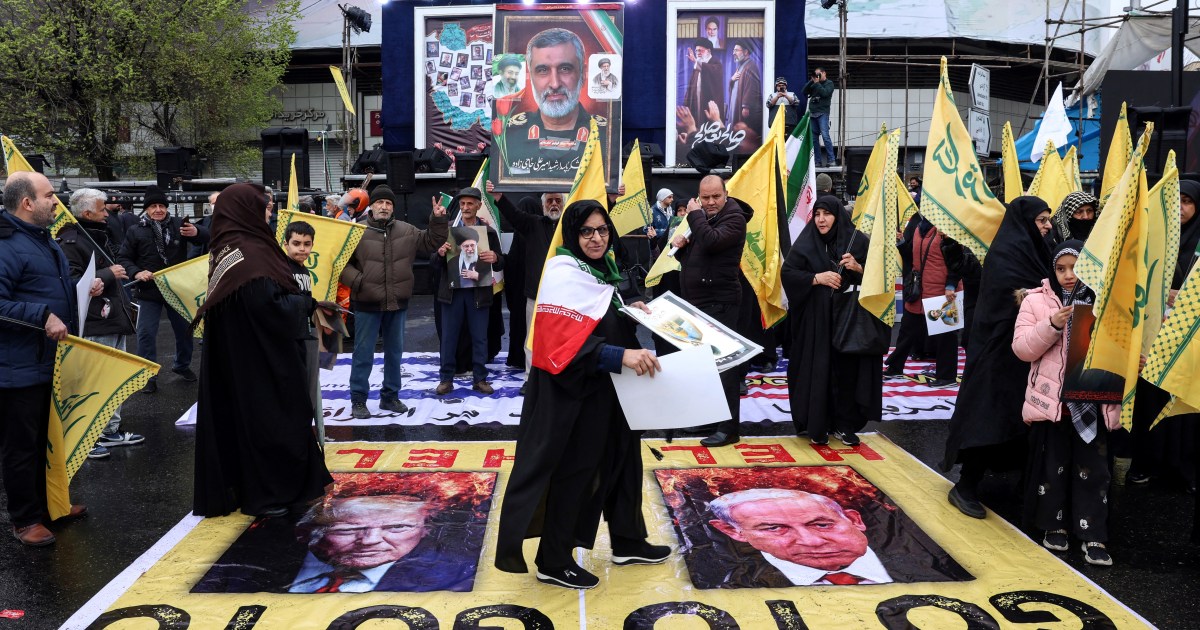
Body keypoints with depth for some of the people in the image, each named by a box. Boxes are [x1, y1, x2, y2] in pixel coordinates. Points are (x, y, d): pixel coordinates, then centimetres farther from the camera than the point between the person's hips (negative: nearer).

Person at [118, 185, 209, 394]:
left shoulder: (178, 224, 0)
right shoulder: (135, 231, -1)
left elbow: (206, 236, -7)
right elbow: (123, 258, 2)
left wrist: (196, 232, -31)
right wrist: (136, 273, -17)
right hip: (149, 292, -1)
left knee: (185, 330, 14)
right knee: (146, 334, -2)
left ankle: (182, 366, 36)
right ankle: (148, 375, 8)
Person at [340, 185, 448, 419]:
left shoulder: (406, 231, 6)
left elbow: (431, 243, 11)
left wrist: (438, 221, -2)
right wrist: (356, 281, -19)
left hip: (397, 304, 4)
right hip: (367, 304, -4)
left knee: (395, 352, 14)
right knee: (364, 353, 2)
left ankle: (390, 396, 27)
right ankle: (358, 400, 12)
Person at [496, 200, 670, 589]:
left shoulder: (601, 270, 9)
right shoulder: (564, 275, -19)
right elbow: (566, 344, -28)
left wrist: (629, 313, 5)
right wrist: (622, 356, -36)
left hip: (604, 389, 9)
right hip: (570, 392, -9)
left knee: (620, 459, 18)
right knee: (572, 471, 1)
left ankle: (627, 542, 36)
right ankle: (553, 562, 17)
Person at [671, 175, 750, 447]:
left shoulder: (734, 218, -11)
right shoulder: (702, 217, 17)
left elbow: (711, 241, -29)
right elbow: (690, 256, 22)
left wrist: (694, 214, -15)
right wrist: (680, 245, 0)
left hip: (719, 302, -9)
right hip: (696, 300, 9)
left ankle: (728, 428, -9)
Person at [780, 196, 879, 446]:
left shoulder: (857, 241, 4)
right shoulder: (806, 242, 2)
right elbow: (787, 273, -3)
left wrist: (858, 268, -13)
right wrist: (817, 278, -14)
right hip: (815, 319, -1)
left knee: (847, 369, 1)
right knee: (817, 371, -2)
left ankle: (844, 424, 13)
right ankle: (817, 425, 8)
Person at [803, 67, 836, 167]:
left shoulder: (829, 83, 5)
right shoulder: (813, 84, 18)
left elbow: (825, 93, -13)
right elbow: (804, 92, 7)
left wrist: (817, 83, -6)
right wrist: (811, 81, 0)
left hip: (822, 113, -6)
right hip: (812, 114, 6)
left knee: (825, 136, -16)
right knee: (814, 138, 4)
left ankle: (831, 160, -16)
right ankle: (818, 161, 8)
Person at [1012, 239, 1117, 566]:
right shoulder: (1036, 301, -1)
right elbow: (1022, 348, -7)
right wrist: (1052, 325, -20)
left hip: (1094, 402, 1)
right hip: (1051, 401, -1)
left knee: (1093, 471, 5)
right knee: (1052, 466, 10)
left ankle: (1093, 536, 13)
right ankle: (1054, 525, 27)